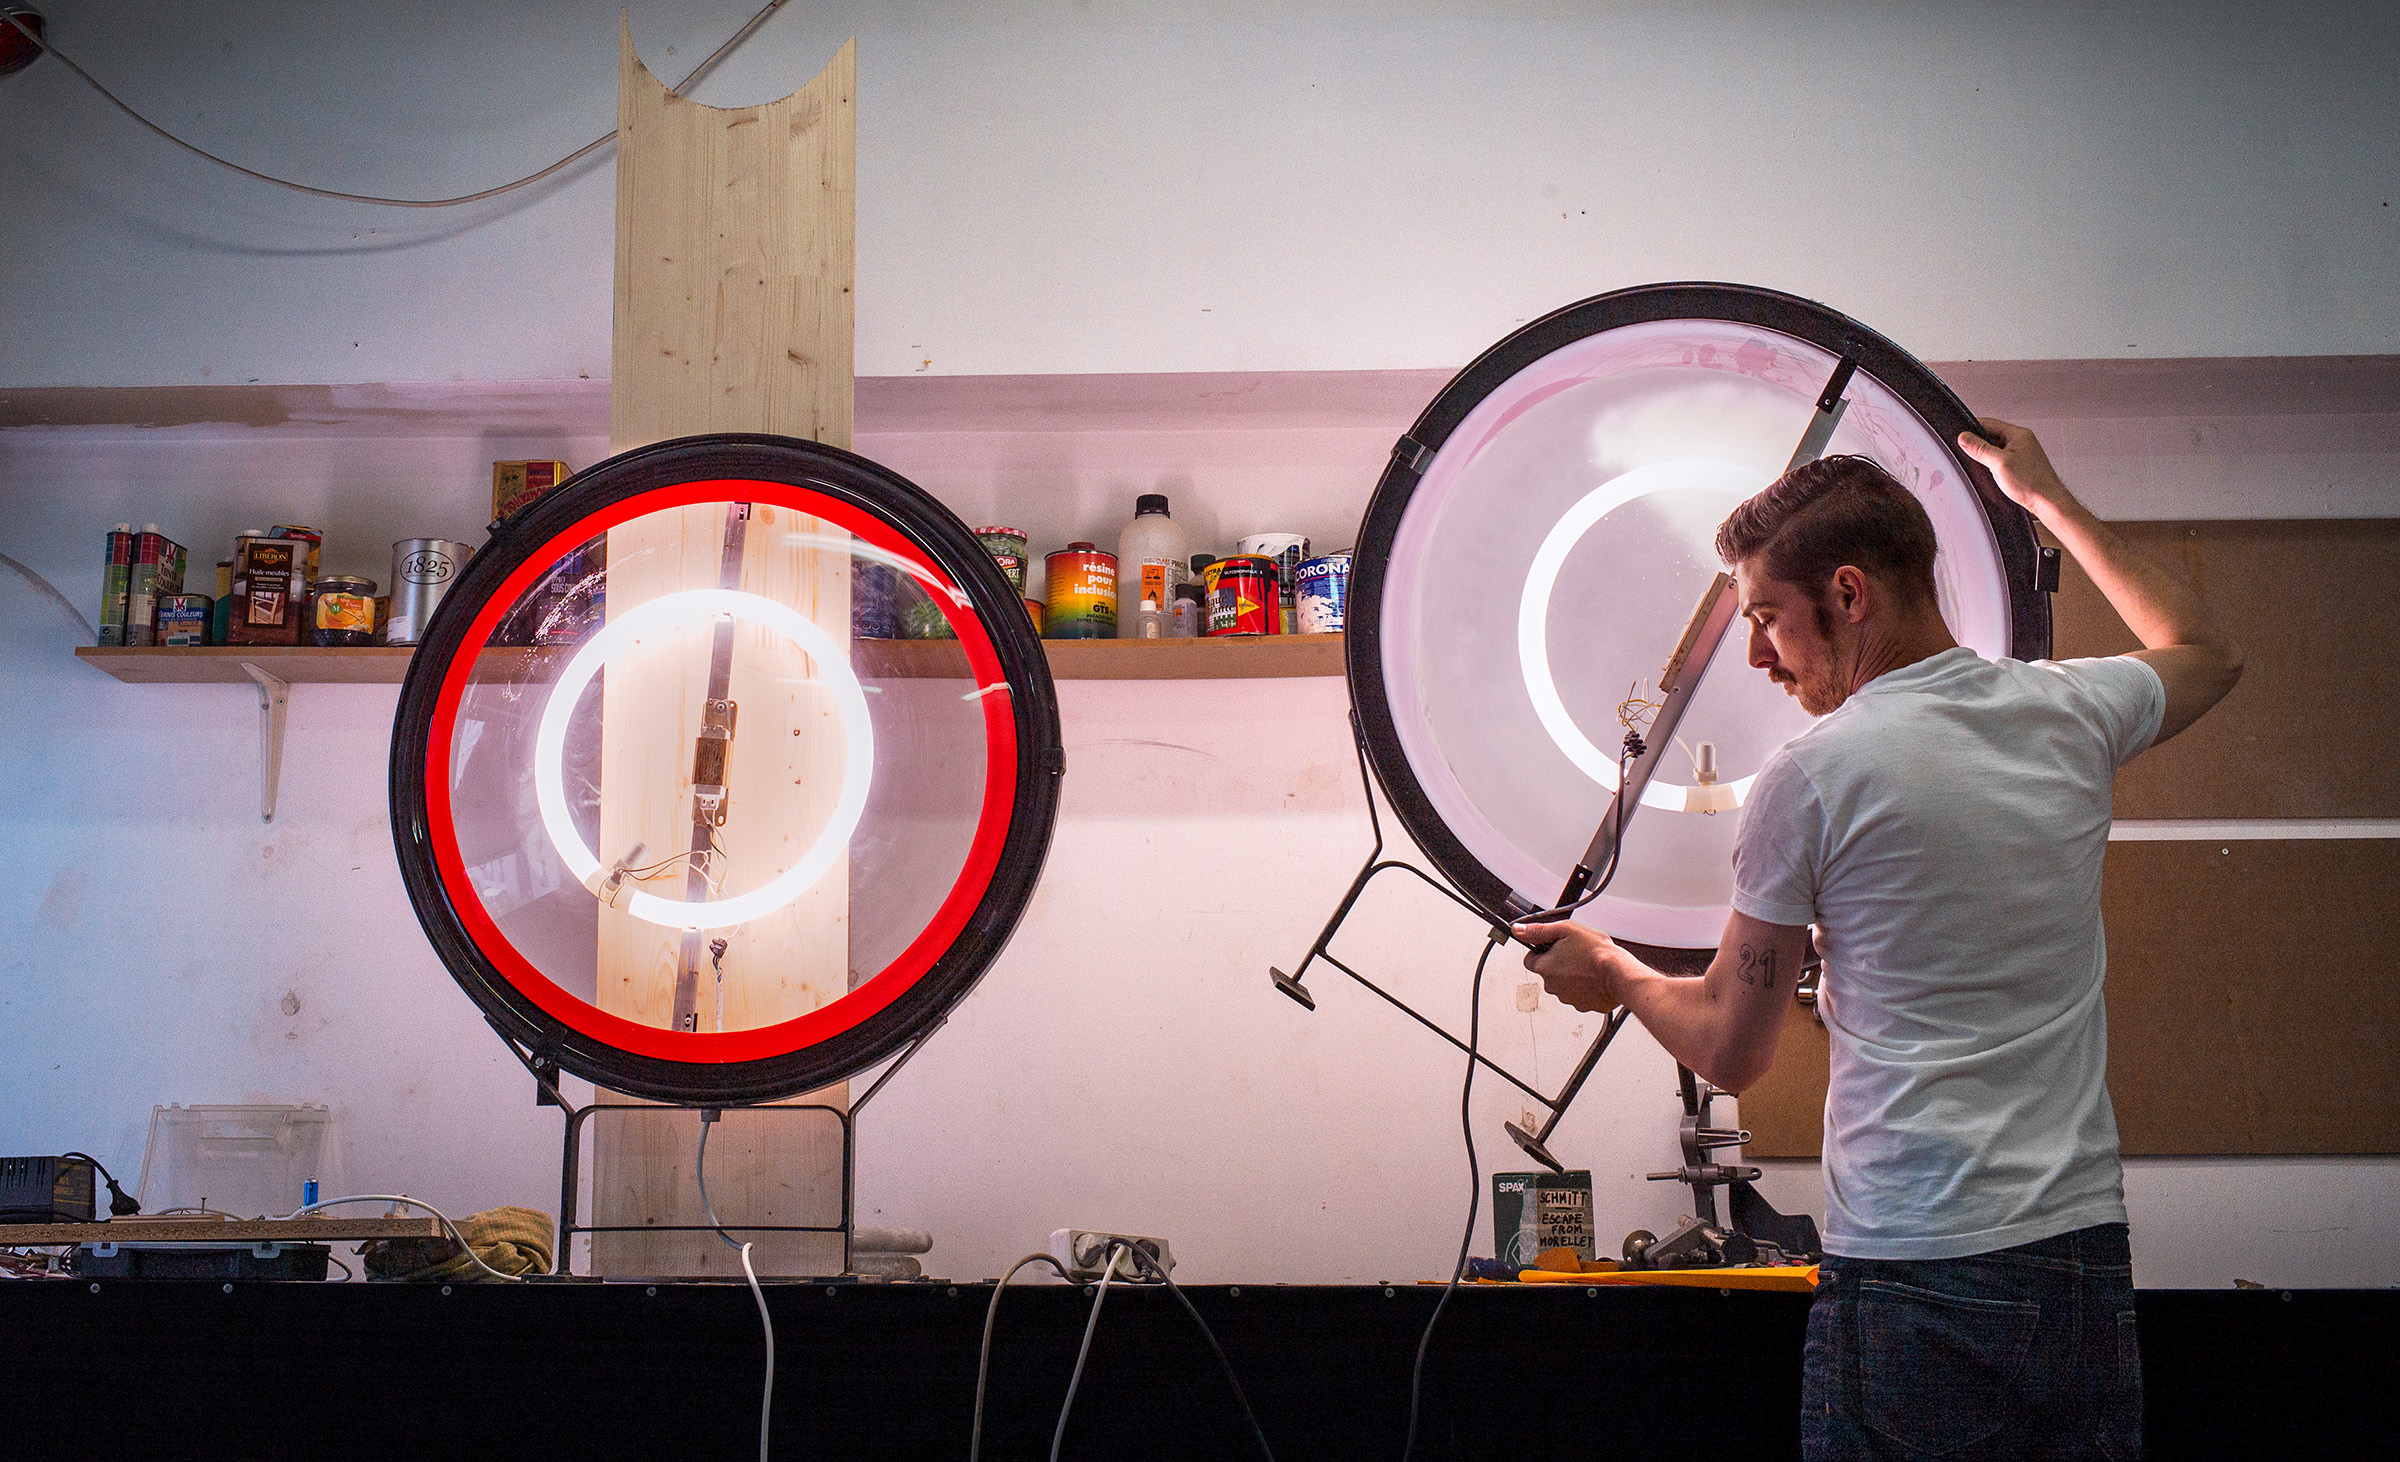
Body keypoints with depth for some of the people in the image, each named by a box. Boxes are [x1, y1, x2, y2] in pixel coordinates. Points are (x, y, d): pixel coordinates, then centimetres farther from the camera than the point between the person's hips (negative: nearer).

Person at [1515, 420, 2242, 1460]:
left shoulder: (1810, 777, -10)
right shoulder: (2070, 713, 4)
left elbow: (1731, 1052, 1)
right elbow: (2207, 649, 31)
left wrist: (1611, 972, 21)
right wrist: (2048, 499, 36)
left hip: (1915, 1283, -5)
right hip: (2091, 1262, 6)